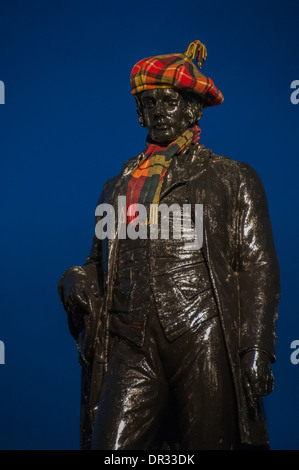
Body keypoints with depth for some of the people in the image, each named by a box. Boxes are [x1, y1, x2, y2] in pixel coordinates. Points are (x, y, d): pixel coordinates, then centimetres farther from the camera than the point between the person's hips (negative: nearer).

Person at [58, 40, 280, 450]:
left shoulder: (233, 179, 12)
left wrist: (256, 350, -6)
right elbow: (101, 260, 26)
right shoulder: (118, 187, 22)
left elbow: (259, 268, 5)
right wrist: (77, 281, 2)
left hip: (205, 343, -2)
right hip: (133, 345, 2)